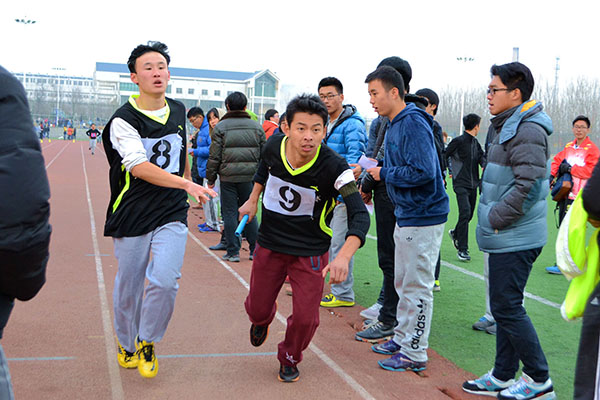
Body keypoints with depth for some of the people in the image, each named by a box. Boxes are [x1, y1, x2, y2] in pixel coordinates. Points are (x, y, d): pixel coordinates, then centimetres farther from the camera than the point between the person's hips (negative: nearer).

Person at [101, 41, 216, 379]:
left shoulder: (178, 111, 7)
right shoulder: (123, 120, -12)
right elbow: (139, 167, -25)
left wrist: (189, 191, 27)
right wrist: (186, 184, -36)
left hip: (173, 213, 3)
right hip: (132, 215, -3)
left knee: (165, 281, -13)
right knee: (128, 287, 8)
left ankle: (147, 344, 13)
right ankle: (126, 345, 36)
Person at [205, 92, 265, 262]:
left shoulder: (220, 127, -3)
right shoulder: (256, 127, 6)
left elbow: (214, 156, -4)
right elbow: (264, 155, 8)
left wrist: (211, 178, 5)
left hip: (228, 178, -3)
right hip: (250, 177, 3)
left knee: (229, 213, 4)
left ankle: (233, 252, 6)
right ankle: (255, 249, 14)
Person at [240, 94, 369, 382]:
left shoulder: (334, 167, -27)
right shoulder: (274, 146, -14)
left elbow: (360, 215, -33)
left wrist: (344, 256, -48)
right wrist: (253, 200, 14)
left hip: (311, 252, -3)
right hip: (269, 244, 3)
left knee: (305, 318, -4)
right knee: (257, 308, 13)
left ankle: (289, 360, 31)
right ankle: (262, 320, 54)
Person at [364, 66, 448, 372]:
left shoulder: (413, 124, -18)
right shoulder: (394, 125, 13)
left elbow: (422, 171, -27)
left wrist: (384, 173, -16)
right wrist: (370, 172, 7)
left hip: (422, 218, -10)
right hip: (405, 216, 10)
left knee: (416, 287, -1)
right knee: (402, 283, 19)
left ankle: (414, 353, 9)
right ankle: (402, 339, 32)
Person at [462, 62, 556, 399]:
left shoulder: (526, 131, -17)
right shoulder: (507, 126, 16)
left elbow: (529, 187, -24)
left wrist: (495, 220, -17)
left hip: (516, 238, -10)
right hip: (507, 236, 10)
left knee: (507, 307, -4)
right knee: (505, 306, 15)